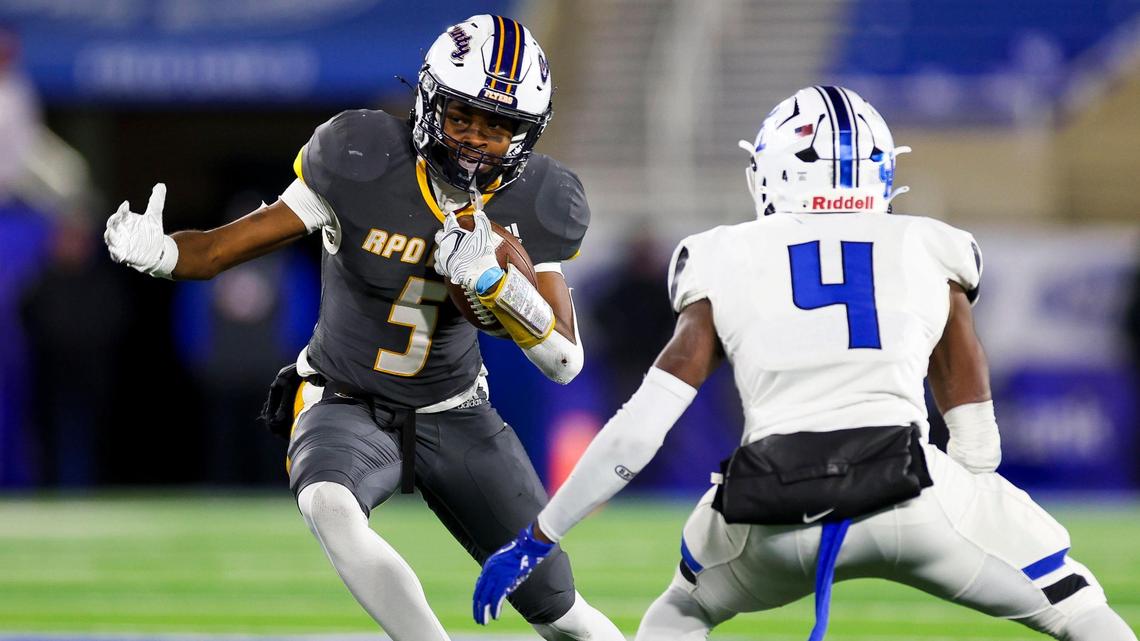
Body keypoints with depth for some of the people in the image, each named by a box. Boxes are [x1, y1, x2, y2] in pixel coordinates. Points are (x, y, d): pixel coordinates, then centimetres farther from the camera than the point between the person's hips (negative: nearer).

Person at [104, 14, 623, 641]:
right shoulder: (365, 164, -20)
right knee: (328, 505, -38)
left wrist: (492, 279, -30)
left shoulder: (530, 205, -11)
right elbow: (225, 247, -16)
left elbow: (565, 361, -12)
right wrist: (156, 253, -38)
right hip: (346, 407, -2)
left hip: (455, 417, 2)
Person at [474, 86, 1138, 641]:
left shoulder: (728, 265, 17)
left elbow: (640, 428, 11)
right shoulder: (932, 253, 19)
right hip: (913, 493, -1)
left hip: (772, 510, 1)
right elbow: (976, 441, 22)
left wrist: (535, 540, 17)